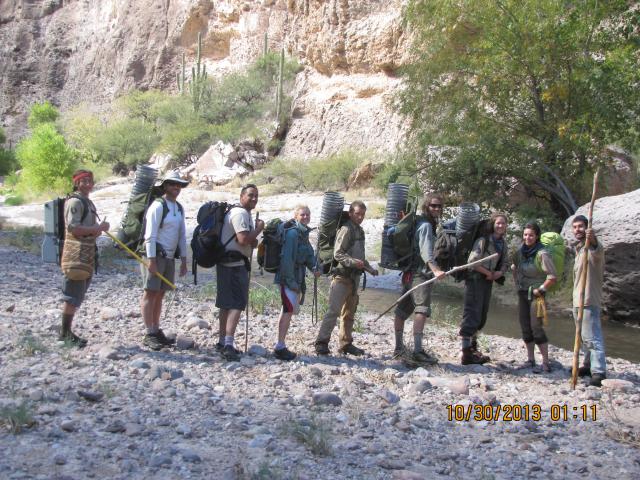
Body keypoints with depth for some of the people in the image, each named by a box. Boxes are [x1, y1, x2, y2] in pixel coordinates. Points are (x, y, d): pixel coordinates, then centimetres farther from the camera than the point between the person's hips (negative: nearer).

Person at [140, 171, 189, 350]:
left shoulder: (179, 208, 14)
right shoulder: (158, 206, -10)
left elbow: (182, 236, 18)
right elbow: (150, 235, -15)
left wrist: (183, 260, 14)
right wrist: (152, 260, -19)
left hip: (170, 257, 7)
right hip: (155, 255, -7)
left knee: (160, 294, 11)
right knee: (150, 293, -3)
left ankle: (156, 330, 17)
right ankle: (149, 335, -1)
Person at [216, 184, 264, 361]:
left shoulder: (244, 213, 21)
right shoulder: (240, 213, -13)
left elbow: (247, 241, 24)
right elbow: (243, 239, -23)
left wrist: (253, 240, 1)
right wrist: (259, 228, -9)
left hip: (228, 264, 11)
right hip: (235, 265, -11)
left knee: (227, 304, 13)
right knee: (237, 304, -13)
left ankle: (223, 342, 20)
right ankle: (228, 344, -19)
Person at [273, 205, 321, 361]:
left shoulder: (304, 233, 14)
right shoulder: (292, 233, -15)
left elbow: (309, 255, 15)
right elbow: (287, 258, -21)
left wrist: (315, 268, -4)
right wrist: (291, 281, -21)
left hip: (296, 278, 10)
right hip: (287, 278, -10)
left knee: (288, 310, 13)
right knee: (289, 310, -14)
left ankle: (280, 347, 22)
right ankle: (280, 347, -10)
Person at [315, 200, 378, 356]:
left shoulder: (360, 230, 18)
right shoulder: (346, 229, -10)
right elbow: (338, 254, -17)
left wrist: (369, 268, 27)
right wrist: (353, 262, -29)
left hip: (354, 277, 9)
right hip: (342, 276, -9)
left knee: (349, 312, 13)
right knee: (334, 310, -13)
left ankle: (346, 343, 21)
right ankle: (321, 342, -10)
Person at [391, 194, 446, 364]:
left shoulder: (425, 223, 19)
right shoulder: (426, 225, -10)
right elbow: (426, 251, -25)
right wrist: (435, 270, -38)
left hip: (410, 273, 10)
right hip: (420, 273, -10)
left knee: (403, 309, 15)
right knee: (422, 309, -18)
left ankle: (399, 347, 26)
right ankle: (417, 351, -27)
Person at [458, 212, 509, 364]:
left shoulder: (502, 244, 10)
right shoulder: (483, 240, -15)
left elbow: (505, 263, 18)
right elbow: (472, 261, -20)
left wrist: (499, 273, -3)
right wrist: (488, 272, -11)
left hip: (488, 282, 8)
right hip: (475, 279, -8)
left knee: (482, 316, 15)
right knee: (472, 315, -9)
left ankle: (472, 346, 29)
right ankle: (467, 354, -8)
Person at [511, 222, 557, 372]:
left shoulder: (542, 254, -18)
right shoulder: (521, 251, 4)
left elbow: (552, 276, -21)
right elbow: (514, 267, 24)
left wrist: (540, 289, -14)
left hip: (536, 294, -7)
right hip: (522, 294, 7)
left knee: (536, 328, -8)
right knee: (525, 328, 12)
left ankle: (546, 363, -2)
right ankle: (530, 359, 22)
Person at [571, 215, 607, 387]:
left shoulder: (592, 247, -12)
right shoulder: (578, 249, 19)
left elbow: (598, 251, -39)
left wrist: (593, 240, -58)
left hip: (589, 300, -10)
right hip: (578, 301, 10)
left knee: (592, 337, -16)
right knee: (585, 337, 17)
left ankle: (599, 373, -21)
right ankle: (588, 366, 27)